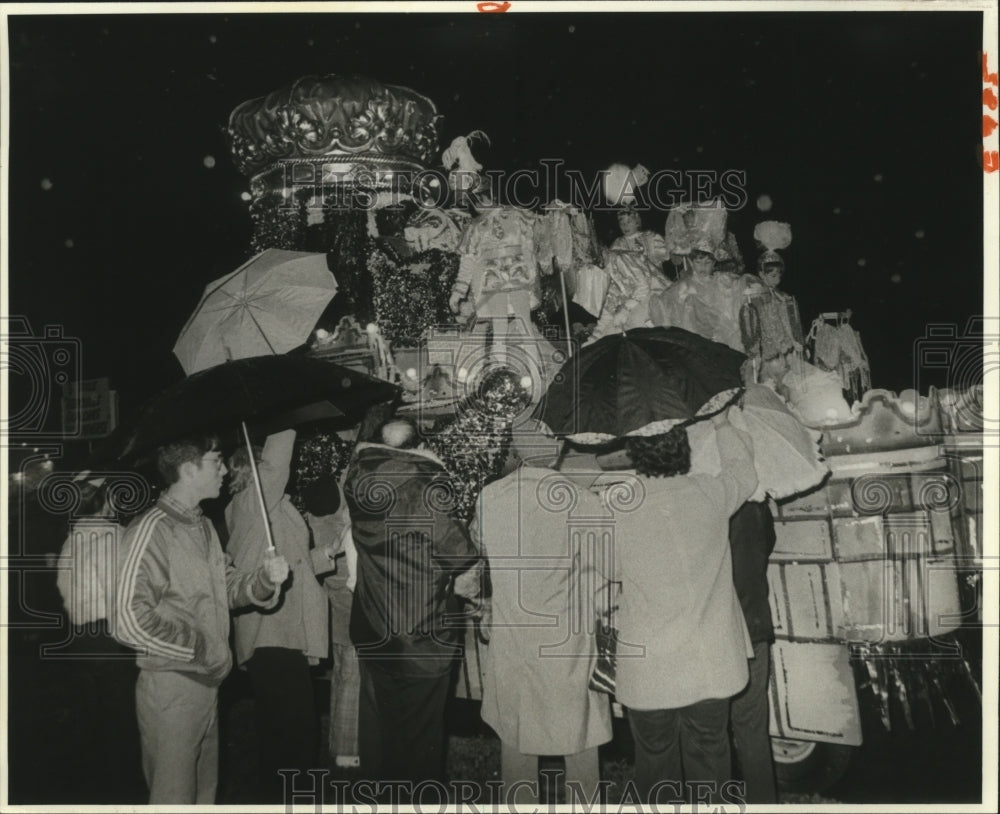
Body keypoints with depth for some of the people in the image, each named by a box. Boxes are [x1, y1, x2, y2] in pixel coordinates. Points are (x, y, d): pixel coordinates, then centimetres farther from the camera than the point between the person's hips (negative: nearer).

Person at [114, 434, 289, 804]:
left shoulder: (203, 526, 11)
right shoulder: (151, 529, -17)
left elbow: (229, 586, 14)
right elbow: (128, 618, -23)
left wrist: (265, 579, -8)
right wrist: (203, 648, -17)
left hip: (207, 682, 9)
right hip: (170, 687, -9)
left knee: (205, 791, 21)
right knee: (174, 798, 3)